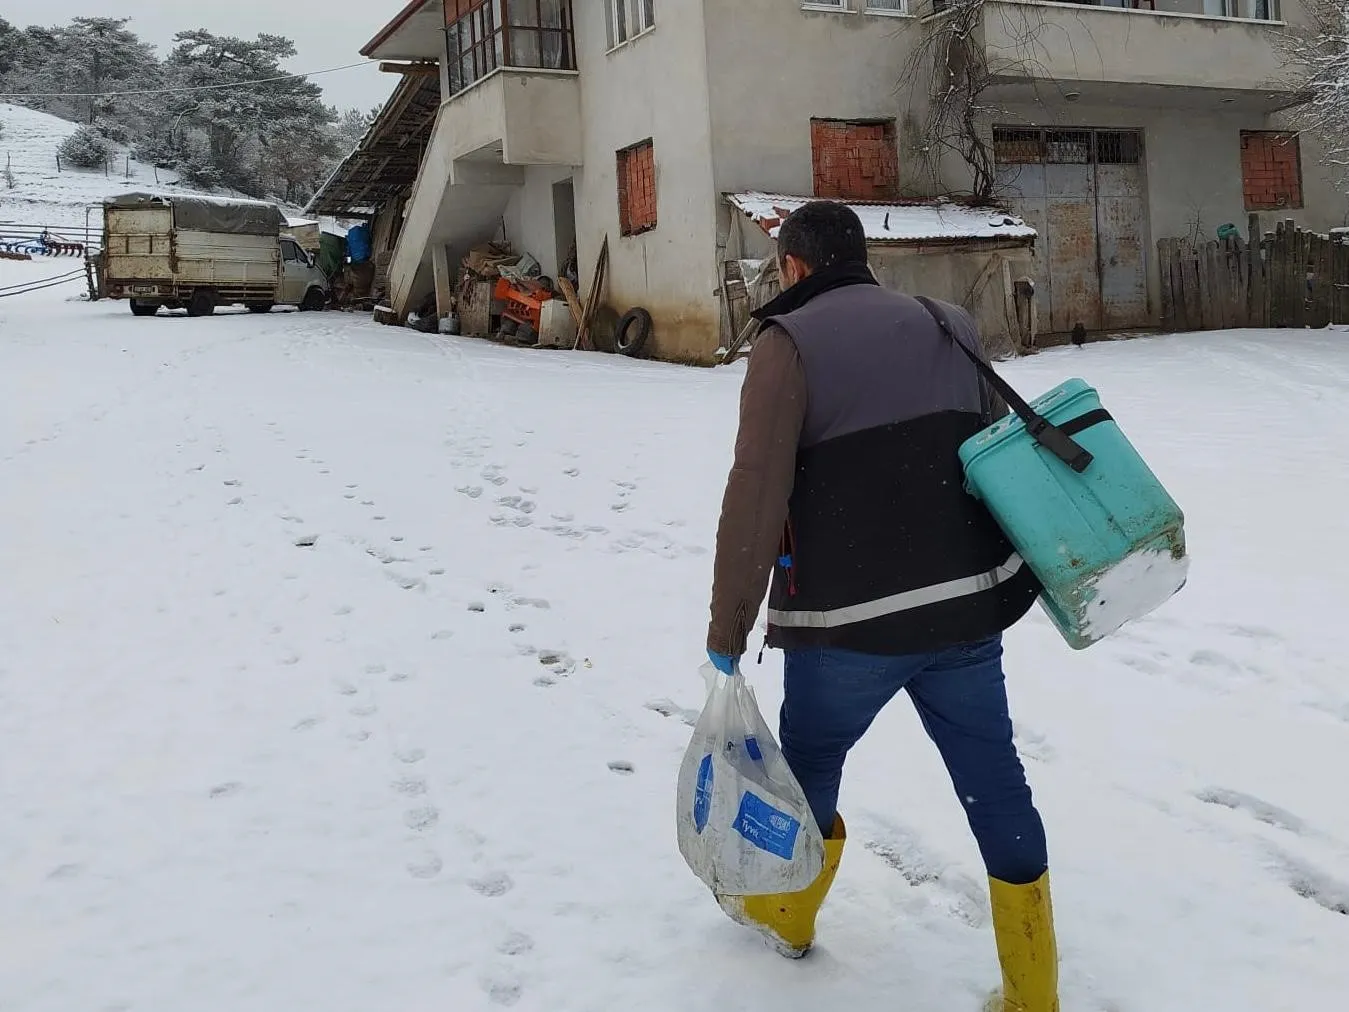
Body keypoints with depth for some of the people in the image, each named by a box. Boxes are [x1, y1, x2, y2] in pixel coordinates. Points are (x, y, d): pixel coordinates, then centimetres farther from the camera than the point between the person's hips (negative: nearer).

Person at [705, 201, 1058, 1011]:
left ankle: (788, 912, 41)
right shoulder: (948, 329, 11)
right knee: (994, 784, 12)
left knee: (810, 762, 19)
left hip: (848, 618, -4)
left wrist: (728, 630, -10)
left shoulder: (791, 342, -7)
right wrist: (1013, 572, 27)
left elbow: (756, 496, -14)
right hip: (967, 607, 5)